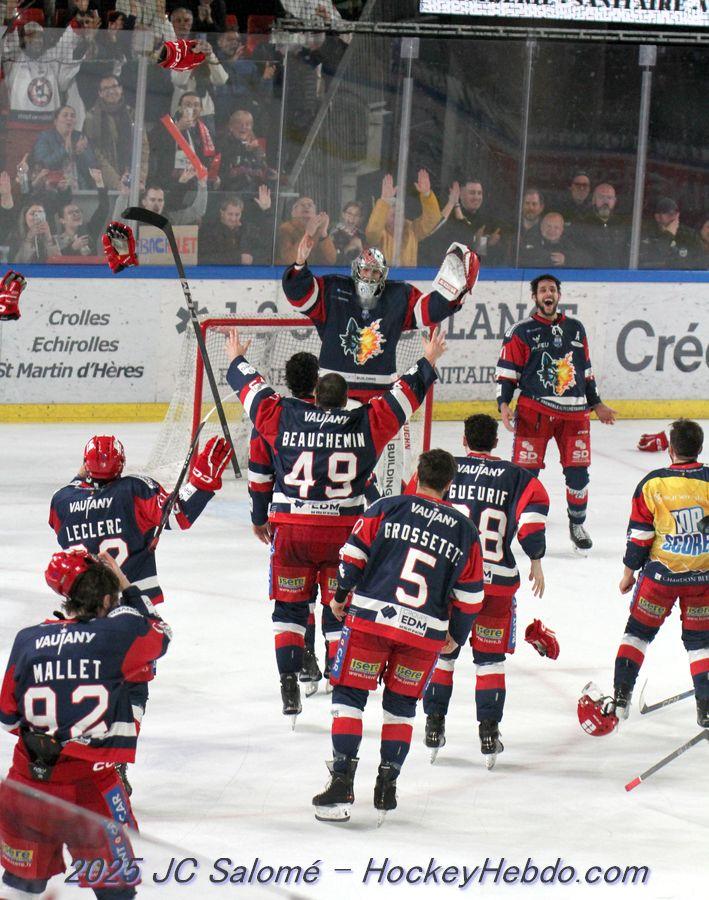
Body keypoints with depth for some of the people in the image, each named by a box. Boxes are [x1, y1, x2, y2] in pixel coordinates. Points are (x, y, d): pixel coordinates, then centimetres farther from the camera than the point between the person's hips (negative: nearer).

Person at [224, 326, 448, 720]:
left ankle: (289, 683, 2)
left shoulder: (284, 418, 1)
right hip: (343, 530, -1)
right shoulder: (366, 423, 0)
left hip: (292, 530, 1)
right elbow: (406, 394, 11)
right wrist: (428, 363, 27)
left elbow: (252, 389, 16)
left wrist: (237, 360, 35)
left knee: (290, 606, 12)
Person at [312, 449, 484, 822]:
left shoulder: (388, 507, 4)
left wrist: (341, 595, 16)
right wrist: (456, 637, 24)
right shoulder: (465, 530, 10)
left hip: (371, 616, -2)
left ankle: (342, 781, -6)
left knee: (349, 694, 5)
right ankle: (387, 787, 13)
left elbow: (354, 552, 1)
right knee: (401, 704, 17)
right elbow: (470, 595, 11)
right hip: (426, 632, 2)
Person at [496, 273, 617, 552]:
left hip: (573, 413, 4)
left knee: (578, 471, 4)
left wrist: (596, 404, 22)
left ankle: (577, 525, 20)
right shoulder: (521, 332, 0)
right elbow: (507, 372, -1)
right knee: (526, 470, -8)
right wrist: (503, 404, -13)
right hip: (534, 410, -4)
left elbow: (585, 370, 22)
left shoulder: (575, 329, 14)